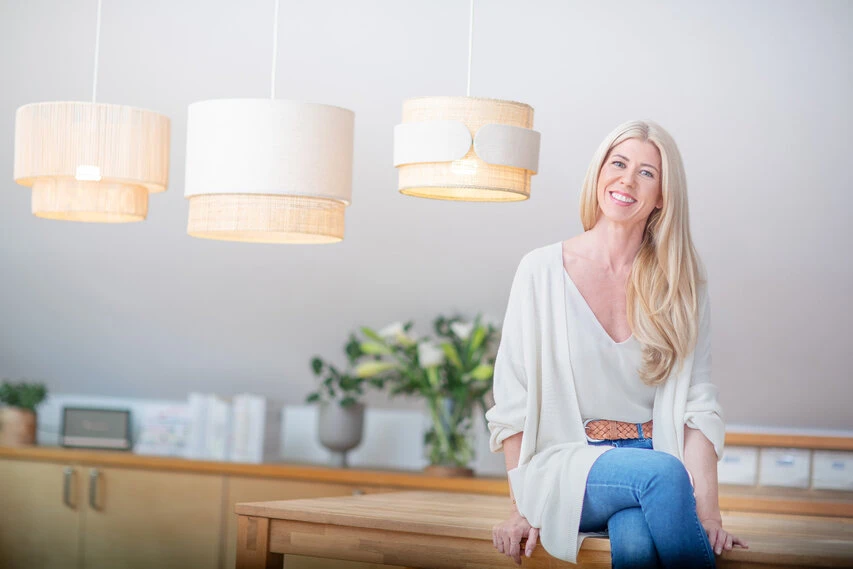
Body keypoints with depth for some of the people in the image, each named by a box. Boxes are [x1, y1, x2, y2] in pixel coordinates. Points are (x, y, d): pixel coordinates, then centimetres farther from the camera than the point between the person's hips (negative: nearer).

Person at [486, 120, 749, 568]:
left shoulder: (682, 286, 7)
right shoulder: (542, 270, 1)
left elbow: (697, 404, 2)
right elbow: (513, 400, 2)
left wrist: (708, 510, -10)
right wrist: (521, 508, -3)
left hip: (651, 460, 1)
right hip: (567, 465, -1)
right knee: (663, 472, -33)